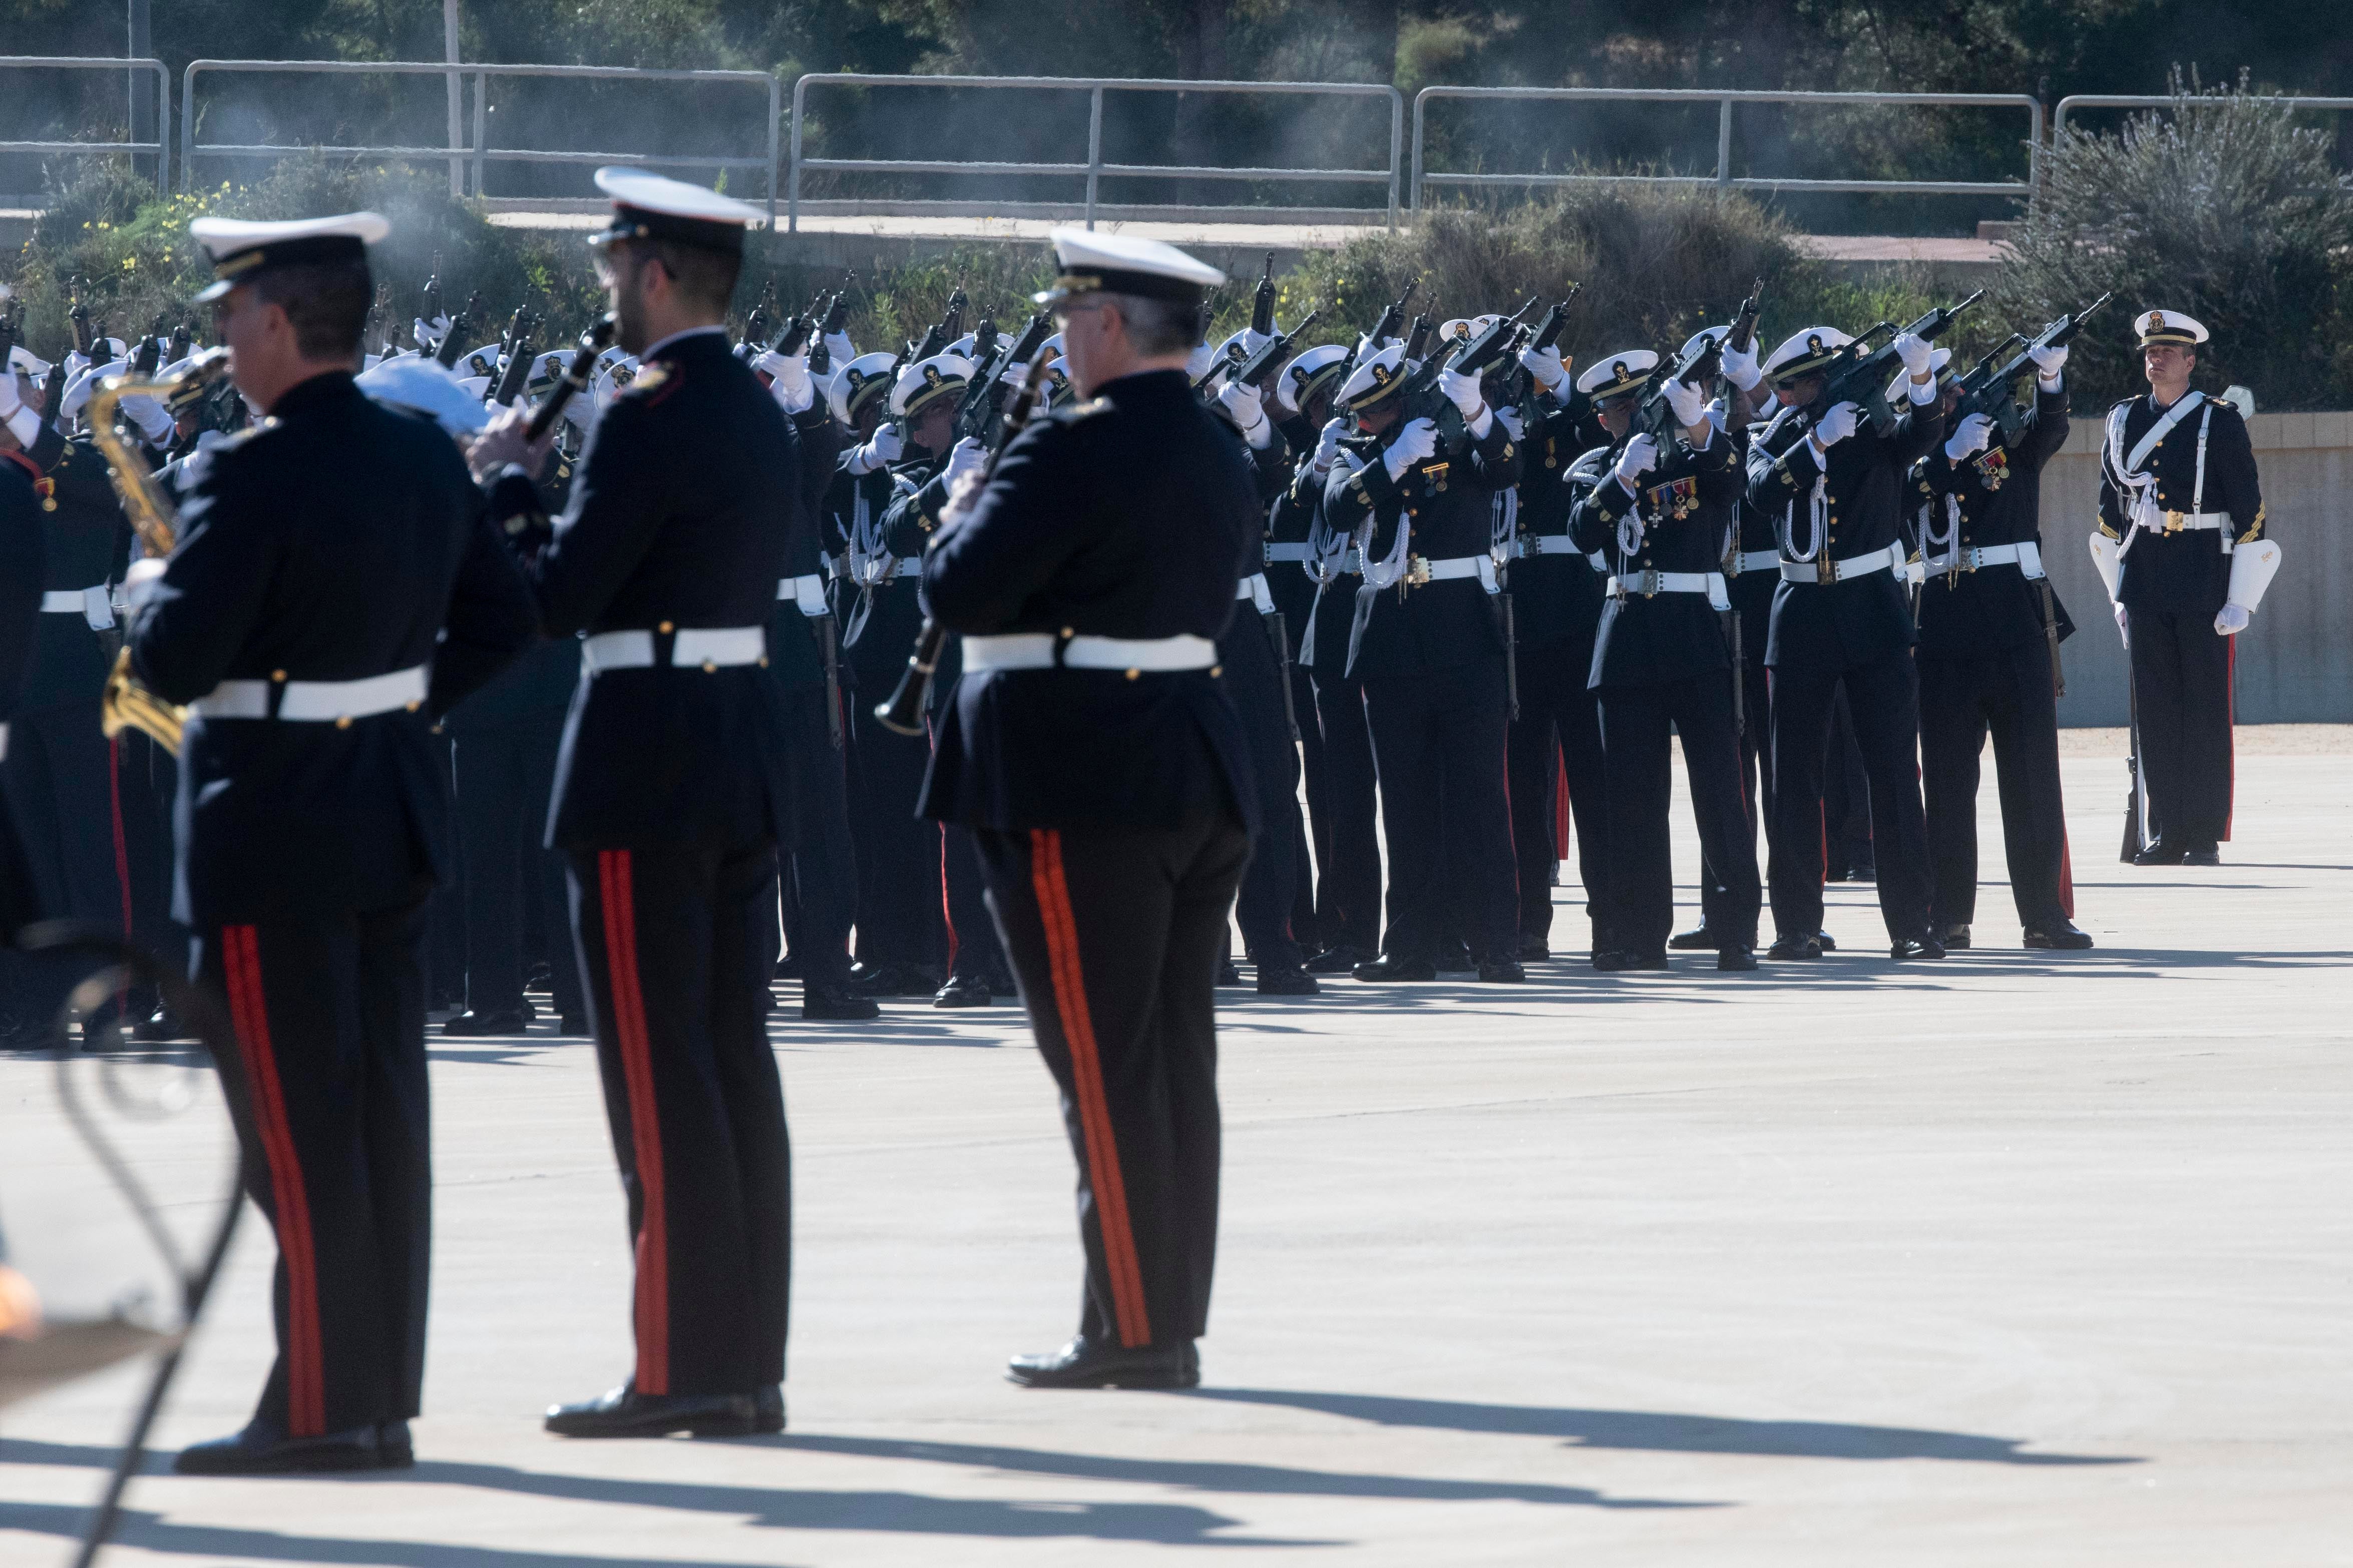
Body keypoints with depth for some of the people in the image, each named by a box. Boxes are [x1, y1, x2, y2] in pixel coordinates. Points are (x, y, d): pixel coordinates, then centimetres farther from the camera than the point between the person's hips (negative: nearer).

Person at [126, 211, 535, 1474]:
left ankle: (318, 1408, -1)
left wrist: (148, 596, -1)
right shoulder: (427, 458, 6)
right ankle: (385, 1394, 15)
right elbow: (502, 621, 14)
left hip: (273, 825, -8)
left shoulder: (252, 478, -19)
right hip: (393, 817, 8)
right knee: (383, 1116, 11)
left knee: (293, 1121, -3)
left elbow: (178, 662, -21)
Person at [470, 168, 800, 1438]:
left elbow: (558, 600, -17)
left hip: (645, 766, -9)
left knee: (657, 1071, -5)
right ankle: (749, 1359, 13)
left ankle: (680, 1367, -5)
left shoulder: (649, 418, -16)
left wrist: (507, 485, -1)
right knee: (733, 1058, 11)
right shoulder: (761, 418, 13)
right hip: (747, 752, 9)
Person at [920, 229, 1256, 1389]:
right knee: (1176, 1061, 11)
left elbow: (961, 593, -19)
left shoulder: (1075, 453, -16)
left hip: (1080, 785, -9)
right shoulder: (1221, 458, 12)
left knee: (1101, 1065, -5)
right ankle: (1175, 1319, 14)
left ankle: (1132, 1328, -6)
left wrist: (964, 516, 2)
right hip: (1201, 771, 9)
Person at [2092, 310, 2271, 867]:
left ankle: (2205, 837, 3)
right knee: (2154, 711, 4)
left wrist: (2241, 600, -8)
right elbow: (2111, 512, 17)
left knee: (2206, 710, -1)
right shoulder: (2124, 421, 9)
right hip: (2143, 581, 4)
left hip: (2205, 580, -4)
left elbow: (2250, 514, -3)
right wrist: (2120, 593, 14)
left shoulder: (2220, 422, -3)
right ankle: (2165, 835, 8)